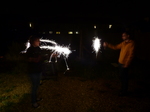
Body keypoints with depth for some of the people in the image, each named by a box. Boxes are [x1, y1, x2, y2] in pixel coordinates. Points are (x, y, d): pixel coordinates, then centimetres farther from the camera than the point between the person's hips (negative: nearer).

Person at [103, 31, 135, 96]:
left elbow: (131, 55, -18)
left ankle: (124, 92, 17)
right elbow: (115, 47, 16)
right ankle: (123, 89, 33)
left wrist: (126, 64, -19)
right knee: (122, 77, 17)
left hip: (124, 64, -8)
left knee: (124, 78, 3)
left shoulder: (131, 43, -14)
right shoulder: (123, 43, 10)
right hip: (120, 63, 8)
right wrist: (107, 45, 8)